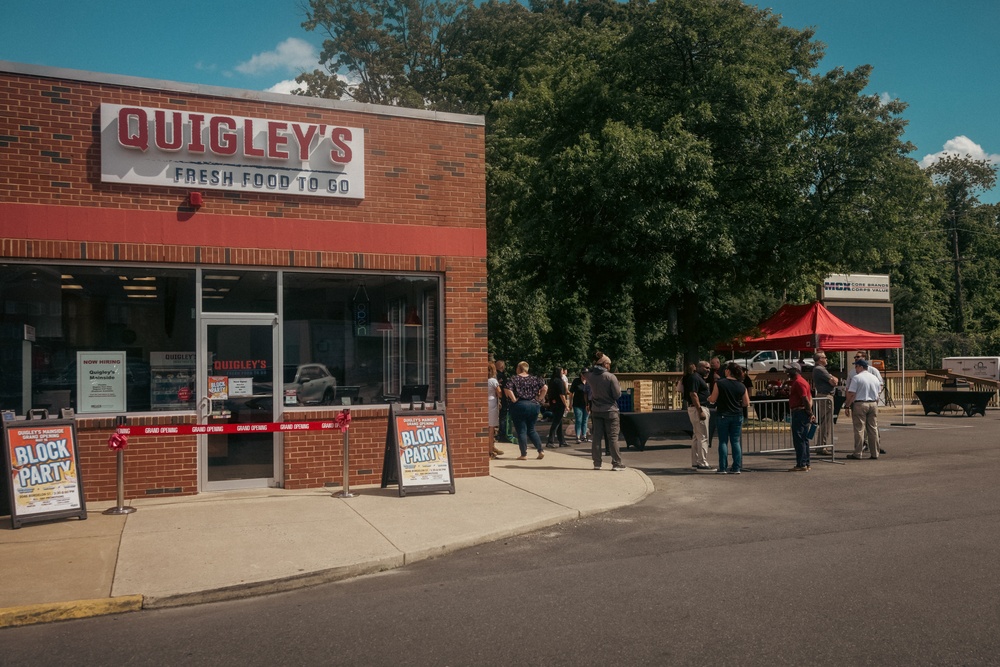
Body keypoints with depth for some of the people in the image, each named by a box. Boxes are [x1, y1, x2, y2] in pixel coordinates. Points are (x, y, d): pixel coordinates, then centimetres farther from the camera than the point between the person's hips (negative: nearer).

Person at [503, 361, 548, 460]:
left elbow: (507, 389, -22)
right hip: (533, 406, 4)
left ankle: (524, 454, 4)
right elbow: (544, 388, -2)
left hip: (519, 406, -4)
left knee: (521, 431, 3)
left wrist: (514, 400, -13)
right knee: (531, 430, 17)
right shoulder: (534, 379, 6)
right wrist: (539, 399, 3)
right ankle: (541, 451, 10)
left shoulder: (513, 378, -5)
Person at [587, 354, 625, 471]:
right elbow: (617, 394, -12)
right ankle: (616, 463, 3)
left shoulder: (590, 376, -1)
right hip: (610, 411, -4)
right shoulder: (611, 377, -15)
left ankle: (597, 463, 10)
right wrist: (619, 387, 6)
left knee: (597, 437, 8)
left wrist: (595, 364, 17)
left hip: (596, 411, 4)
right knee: (613, 437, 1)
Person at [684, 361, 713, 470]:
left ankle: (695, 463, 19)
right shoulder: (695, 378, -13)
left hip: (699, 409, 11)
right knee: (703, 437, -11)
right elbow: (693, 394, -22)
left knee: (696, 437, 13)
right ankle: (702, 463, -10)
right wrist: (700, 411, -25)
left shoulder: (699, 378, 19)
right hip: (699, 408, -11)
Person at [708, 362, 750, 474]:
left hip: (723, 415, -3)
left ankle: (722, 468, 2)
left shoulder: (720, 383, -10)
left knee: (723, 441, 4)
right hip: (737, 416, 3)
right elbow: (746, 403, 3)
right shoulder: (741, 386, 0)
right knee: (735, 441, 8)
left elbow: (712, 399, -8)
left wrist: (708, 398, 13)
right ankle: (737, 468, 7)